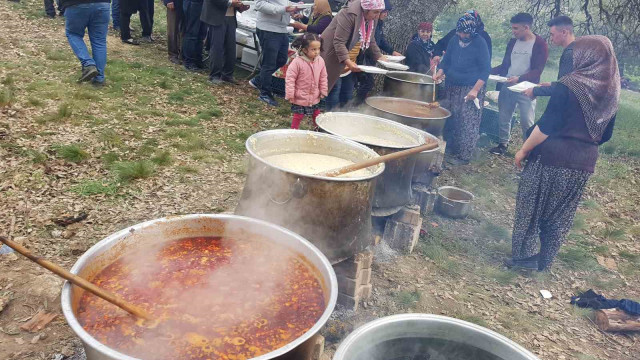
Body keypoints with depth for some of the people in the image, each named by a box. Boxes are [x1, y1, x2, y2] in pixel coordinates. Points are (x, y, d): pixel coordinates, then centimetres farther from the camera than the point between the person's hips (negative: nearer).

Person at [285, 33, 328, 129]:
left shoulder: (320, 61, -5)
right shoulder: (297, 62, -21)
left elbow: (323, 78, 7)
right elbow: (290, 78, -17)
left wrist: (323, 91, 8)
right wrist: (290, 94, -16)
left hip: (314, 97, 5)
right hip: (300, 97, -5)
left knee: (317, 115, 19)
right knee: (298, 116, 3)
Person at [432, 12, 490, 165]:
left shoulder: (480, 43, -10)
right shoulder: (454, 40, 5)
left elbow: (485, 70, -10)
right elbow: (446, 60, 14)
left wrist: (475, 89, -19)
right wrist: (440, 72, -6)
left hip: (471, 89, -5)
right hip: (452, 87, 5)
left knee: (467, 123, -3)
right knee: (449, 119, 10)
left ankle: (463, 155, 4)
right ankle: (448, 148, 22)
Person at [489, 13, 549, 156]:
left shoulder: (540, 44, -7)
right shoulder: (512, 42, 11)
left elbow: (538, 70, -13)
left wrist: (519, 79, -28)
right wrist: (490, 71, 2)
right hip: (507, 87, 6)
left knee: (527, 121, -3)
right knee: (503, 117, 10)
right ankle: (503, 144, 24)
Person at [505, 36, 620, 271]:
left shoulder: (569, 84, -13)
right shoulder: (611, 92, 6)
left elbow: (546, 125, -17)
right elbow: (605, 135, 13)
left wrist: (524, 150, -8)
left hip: (552, 157, -6)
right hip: (584, 164, 6)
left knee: (531, 207, 10)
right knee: (559, 215, 16)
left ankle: (523, 256, 17)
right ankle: (544, 261, 27)